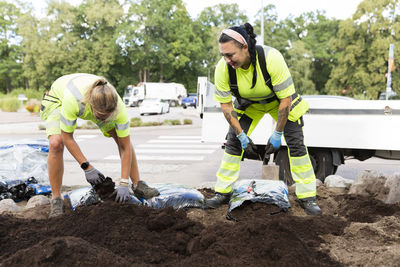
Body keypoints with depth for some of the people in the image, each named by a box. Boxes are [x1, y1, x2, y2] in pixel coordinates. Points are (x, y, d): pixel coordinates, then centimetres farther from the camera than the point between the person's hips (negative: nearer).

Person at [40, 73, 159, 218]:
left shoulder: (118, 107, -37)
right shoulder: (73, 100, -45)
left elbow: (126, 147, -28)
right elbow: (67, 137, -29)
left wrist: (123, 184, -30)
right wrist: (87, 167, -30)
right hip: (58, 99, -2)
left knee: (123, 138, -10)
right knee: (56, 143, -26)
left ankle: (138, 185, 7)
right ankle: (56, 199, -11)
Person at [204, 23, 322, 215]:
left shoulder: (271, 58, -38)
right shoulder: (223, 68, -29)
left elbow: (286, 100, -29)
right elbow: (226, 105, -16)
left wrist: (277, 135, -26)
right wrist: (242, 135, -17)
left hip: (279, 99, -2)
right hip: (248, 102, 3)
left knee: (296, 143, -11)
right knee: (233, 141, -6)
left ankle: (307, 197, 1)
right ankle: (222, 192, 8)